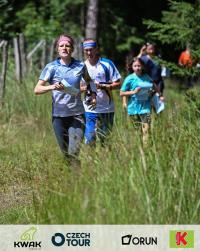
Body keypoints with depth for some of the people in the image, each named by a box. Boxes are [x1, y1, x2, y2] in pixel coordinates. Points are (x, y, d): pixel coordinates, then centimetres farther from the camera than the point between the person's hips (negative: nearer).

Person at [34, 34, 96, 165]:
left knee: (74, 152, -14)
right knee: (65, 152, 7)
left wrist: (93, 93, 10)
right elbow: (37, 89, -9)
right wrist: (52, 87, -27)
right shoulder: (51, 67, -1)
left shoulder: (80, 66, 5)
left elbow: (89, 80, 28)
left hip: (77, 115, 0)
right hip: (59, 115, 0)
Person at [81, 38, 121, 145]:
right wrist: (85, 88, -13)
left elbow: (118, 84, -2)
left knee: (106, 139, 7)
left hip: (107, 109, 0)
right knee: (90, 139, -10)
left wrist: (102, 86, -17)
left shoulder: (107, 64, 0)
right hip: (89, 109, 0)